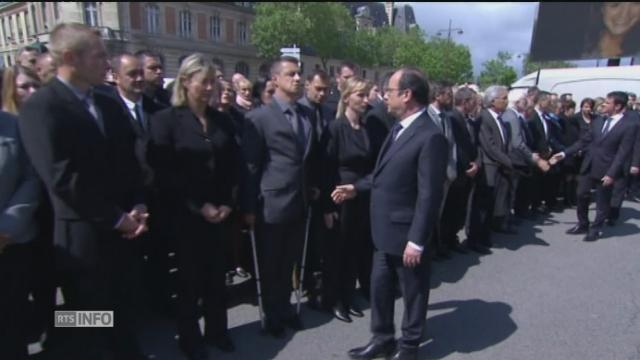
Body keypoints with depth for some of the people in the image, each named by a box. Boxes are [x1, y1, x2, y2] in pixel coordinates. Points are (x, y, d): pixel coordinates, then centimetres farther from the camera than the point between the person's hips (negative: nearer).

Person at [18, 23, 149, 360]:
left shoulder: (110, 106, 10)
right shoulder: (40, 107, -12)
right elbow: (63, 178, -20)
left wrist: (137, 206, -3)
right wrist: (116, 218, -15)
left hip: (120, 232, 6)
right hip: (81, 237, -6)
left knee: (122, 316, 21)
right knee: (84, 332, 12)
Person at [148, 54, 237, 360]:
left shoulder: (220, 119, 7)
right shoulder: (166, 119, -7)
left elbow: (229, 166, 9)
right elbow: (164, 172, -12)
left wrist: (226, 203, -3)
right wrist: (199, 206, -14)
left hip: (220, 211, 4)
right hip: (187, 213, -4)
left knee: (216, 274, 12)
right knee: (190, 277, 10)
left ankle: (216, 329, 31)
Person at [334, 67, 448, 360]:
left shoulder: (430, 136, -21)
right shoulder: (398, 128, 8)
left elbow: (429, 195, -22)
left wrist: (416, 241, -21)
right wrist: (357, 187, 11)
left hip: (406, 233, -8)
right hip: (385, 230, 8)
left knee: (413, 292, 14)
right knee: (380, 287, 20)